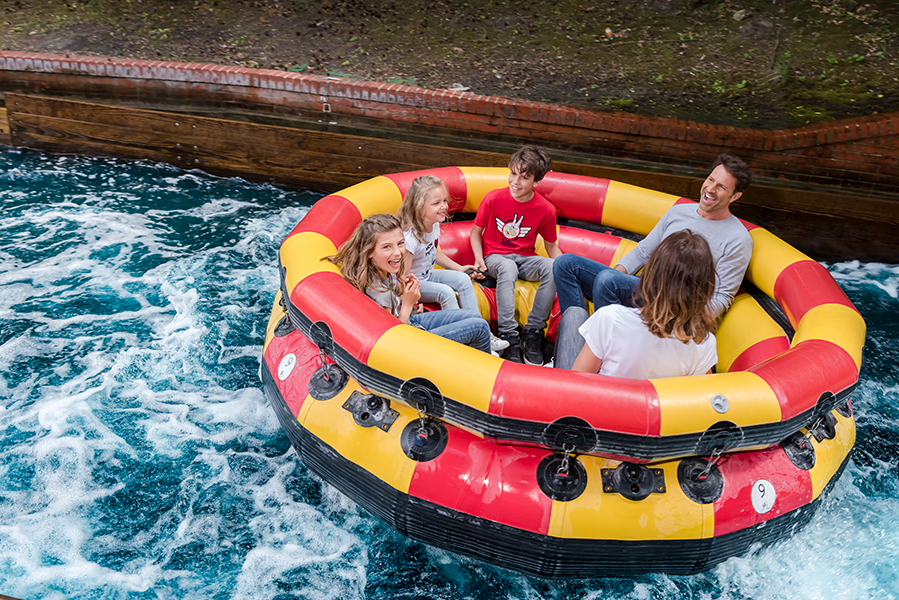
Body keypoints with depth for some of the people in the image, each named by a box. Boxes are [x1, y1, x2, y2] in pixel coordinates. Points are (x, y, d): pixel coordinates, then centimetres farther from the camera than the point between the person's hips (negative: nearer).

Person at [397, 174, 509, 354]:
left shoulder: (434, 224, -7)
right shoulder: (410, 237, -33)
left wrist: (459, 268, 13)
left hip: (427, 274, 9)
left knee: (463, 280, -3)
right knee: (445, 292, -27)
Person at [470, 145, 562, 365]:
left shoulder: (546, 210, -6)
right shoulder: (493, 199, -8)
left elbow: (551, 245, 7)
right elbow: (476, 231, 4)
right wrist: (479, 257, -14)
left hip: (525, 258, 2)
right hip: (495, 257, -2)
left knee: (553, 268, -31)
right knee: (507, 267, -40)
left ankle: (533, 332, -22)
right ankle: (509, 336, -35)